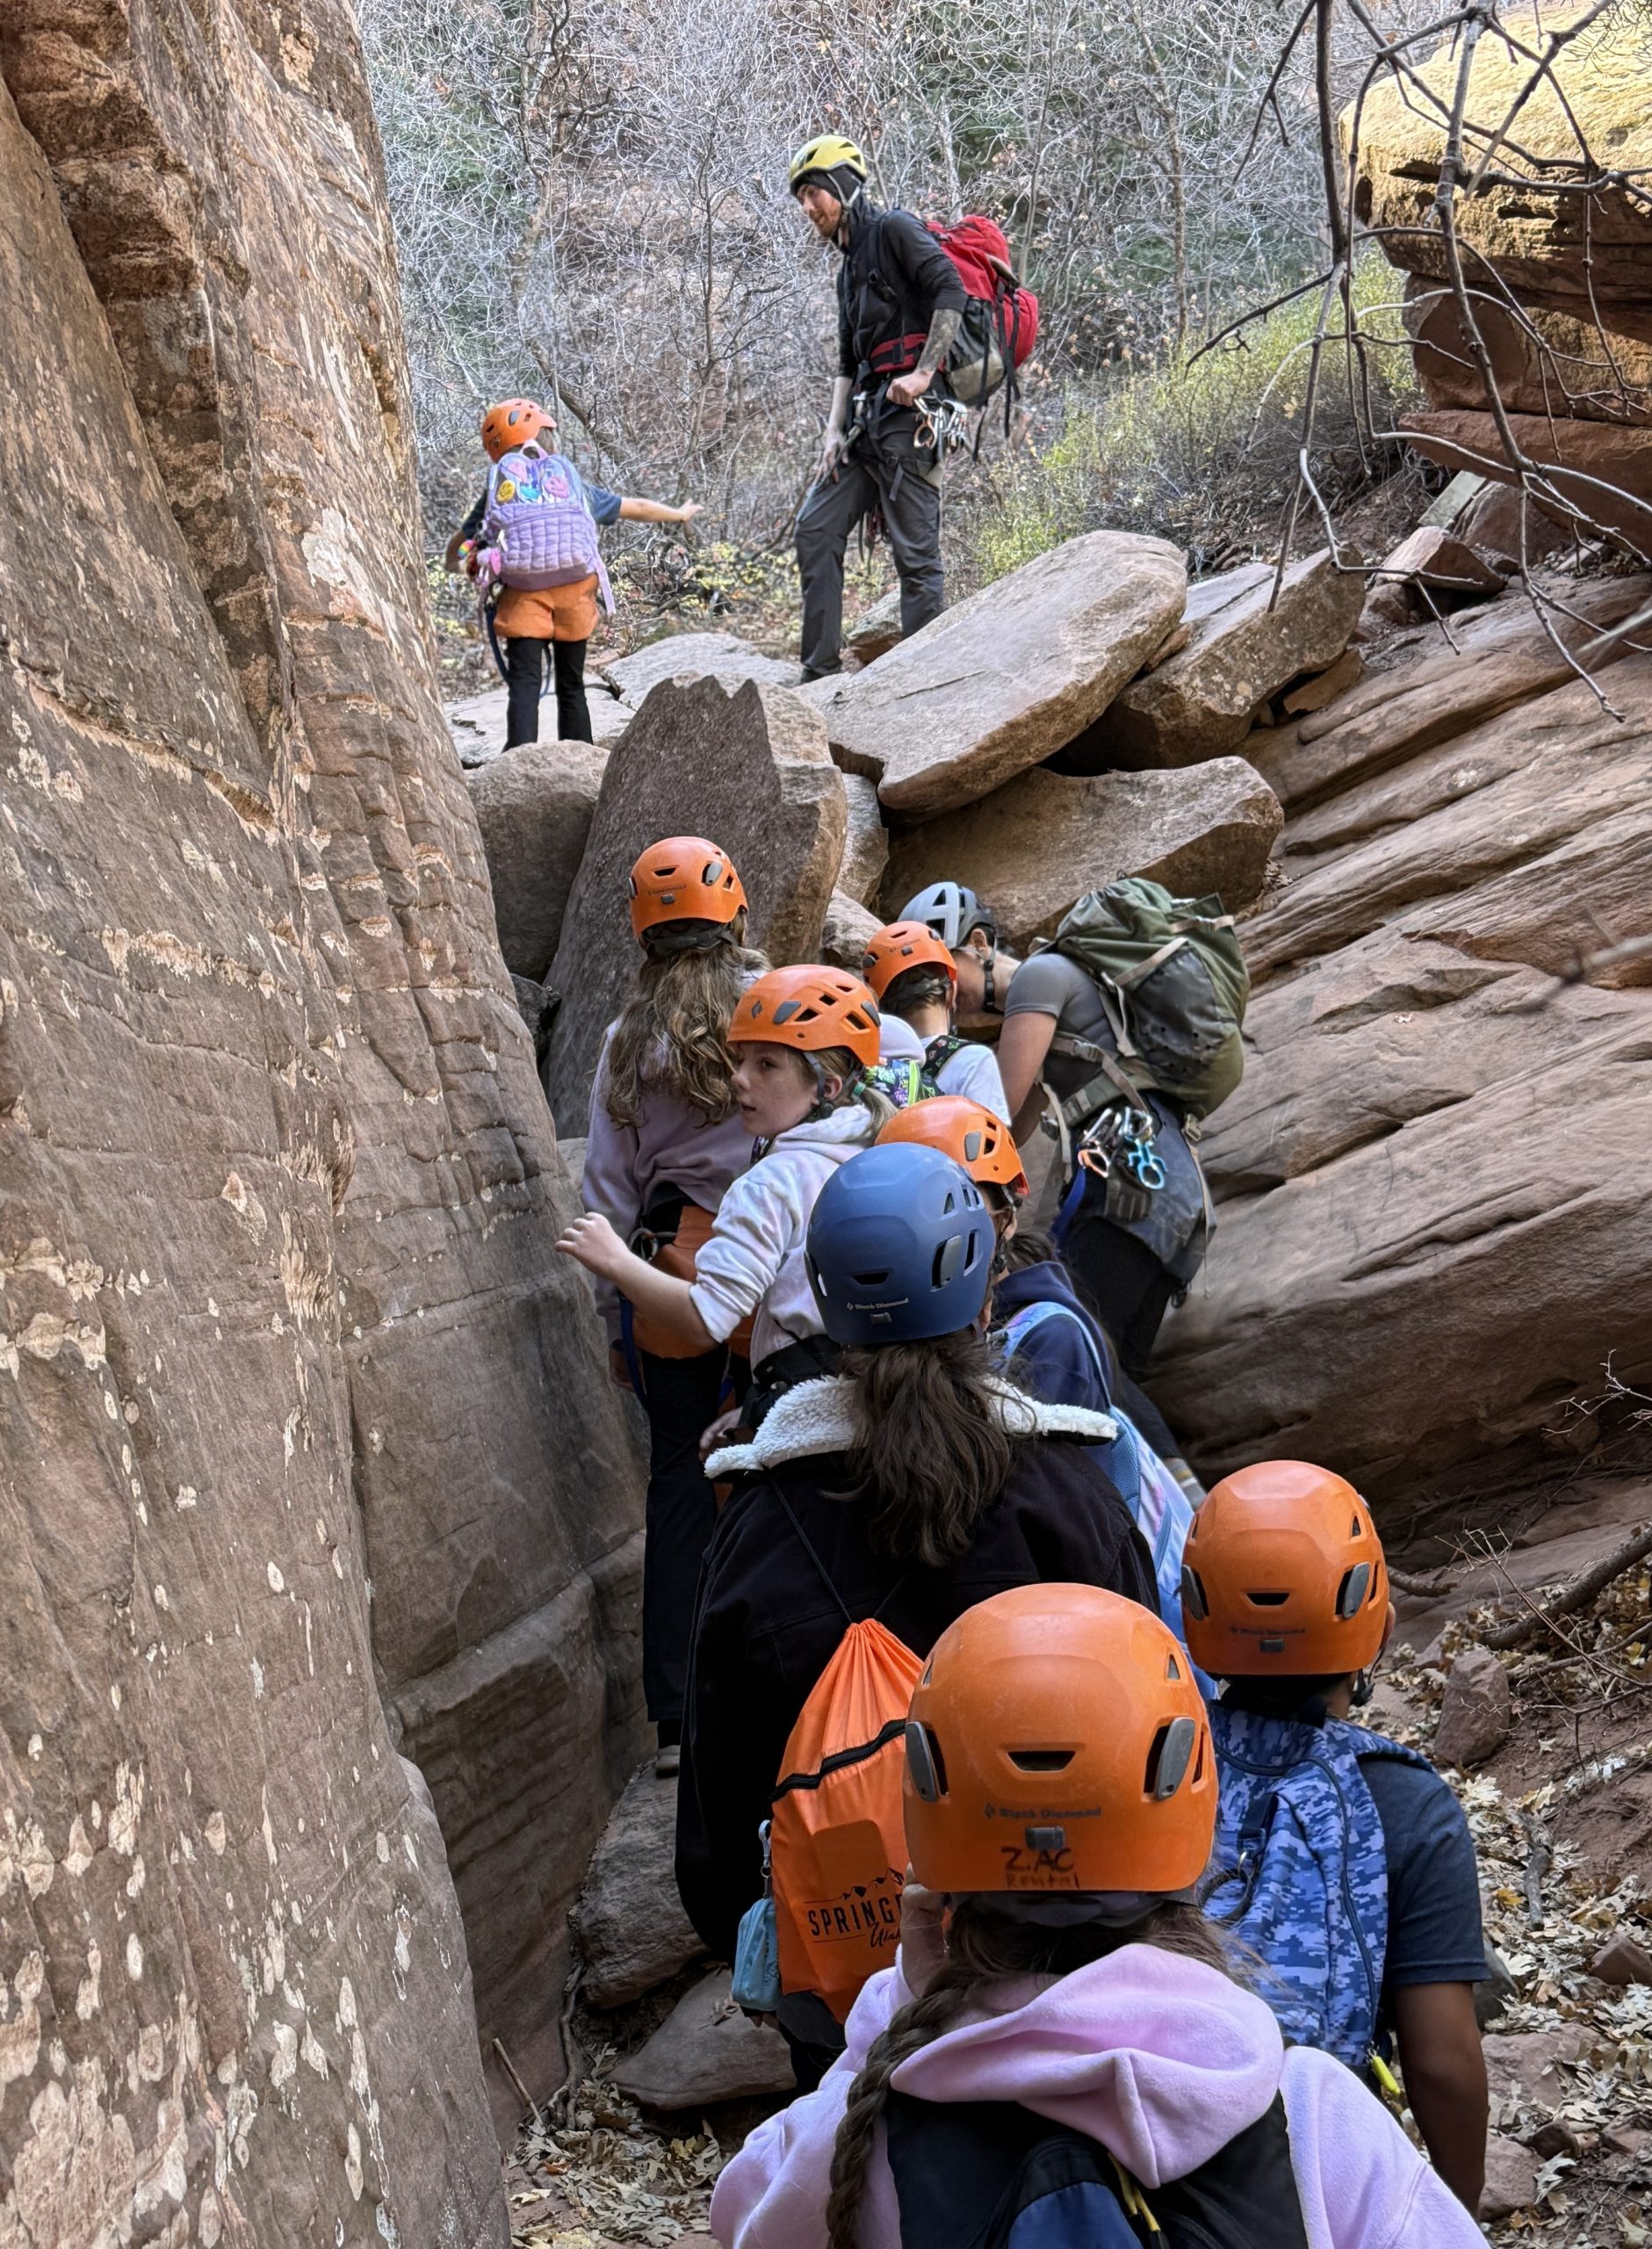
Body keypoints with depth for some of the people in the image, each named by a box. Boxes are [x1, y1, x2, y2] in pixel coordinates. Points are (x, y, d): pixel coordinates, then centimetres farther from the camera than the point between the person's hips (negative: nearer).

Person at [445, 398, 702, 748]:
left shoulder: (497, 489, 15)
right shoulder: (571, 480, 20)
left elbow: (454, 556, 13)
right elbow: (632, 508, 32)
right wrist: (680, 514, 48)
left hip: (524, 595, -2)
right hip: (575, 592, 2)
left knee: (525, 684, -6)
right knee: (571, 687, 11)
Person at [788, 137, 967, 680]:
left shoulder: (895, 230, -2)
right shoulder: (849, 269, 24)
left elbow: (952, 291, -16)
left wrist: (923, 373, -22)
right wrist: (835, 430, 9)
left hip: (909, 412, -9)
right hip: (867, 417, 10)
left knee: (915, 552, -10)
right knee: (815, 528, 4)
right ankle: (821, 671, 6)